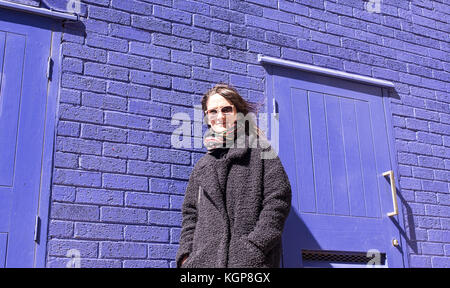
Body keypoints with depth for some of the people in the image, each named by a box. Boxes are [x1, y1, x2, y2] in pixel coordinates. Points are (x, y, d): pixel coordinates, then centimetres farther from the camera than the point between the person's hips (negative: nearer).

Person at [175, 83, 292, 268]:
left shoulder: (260, 150, 8)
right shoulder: (202, 165, 21)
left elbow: (277, 200, -1)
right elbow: (190, 213, 21)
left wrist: (256, 245, -10)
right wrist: (185, 253, 6)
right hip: (204, 259, 4)